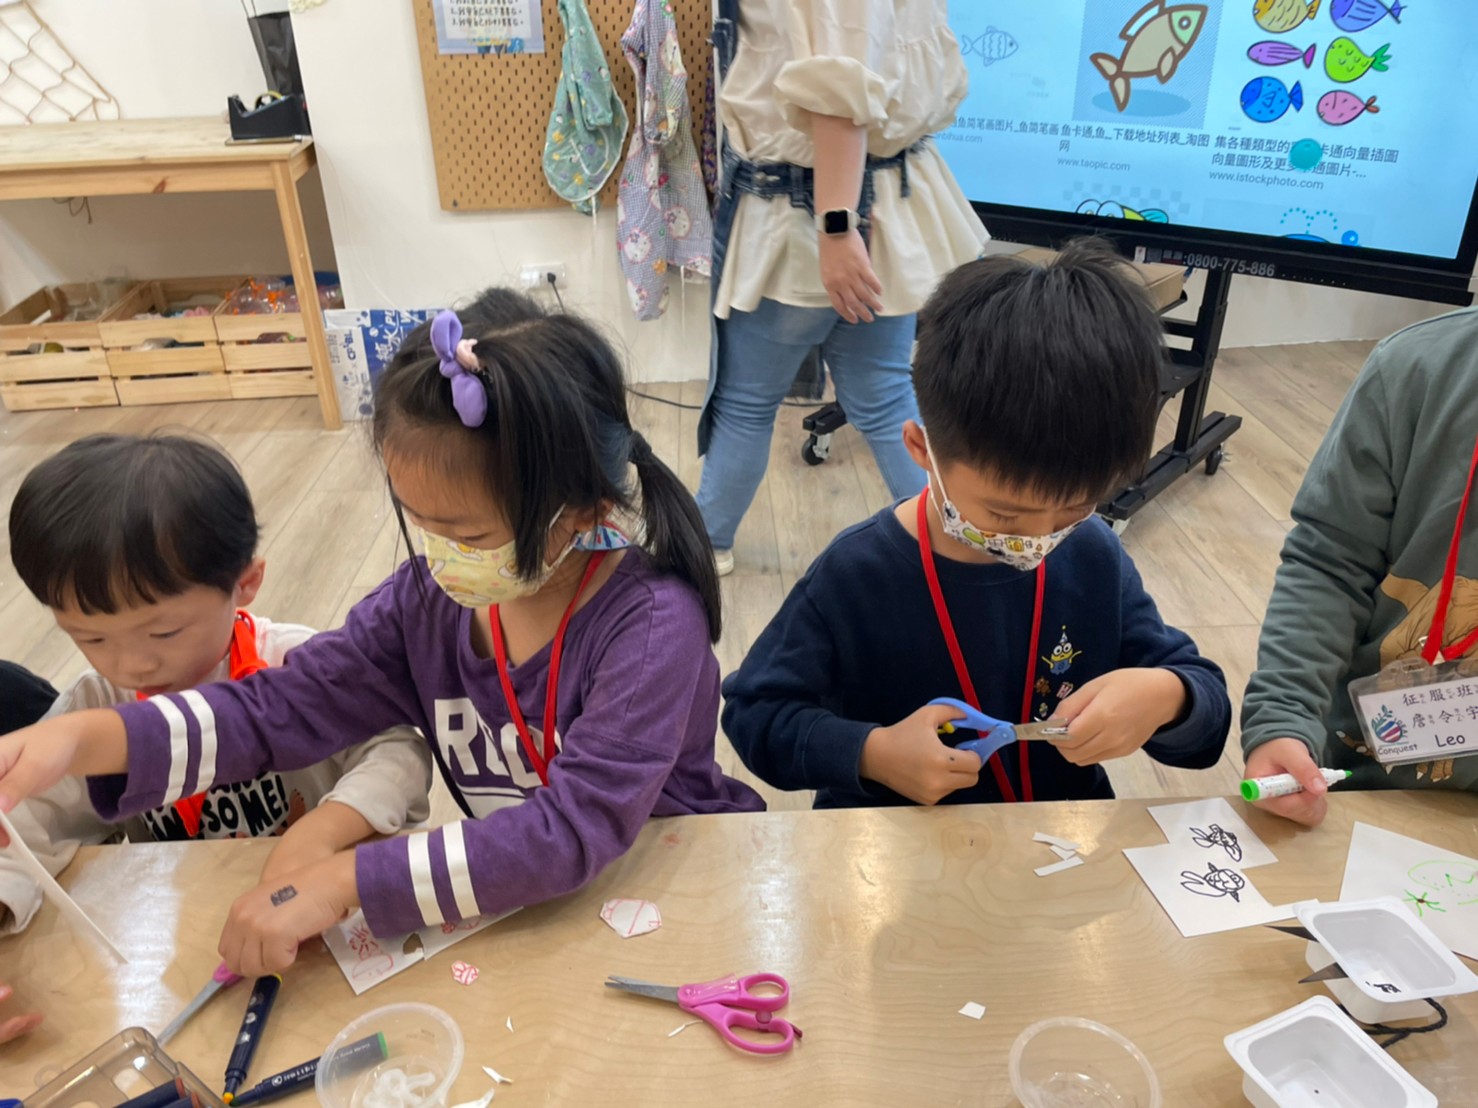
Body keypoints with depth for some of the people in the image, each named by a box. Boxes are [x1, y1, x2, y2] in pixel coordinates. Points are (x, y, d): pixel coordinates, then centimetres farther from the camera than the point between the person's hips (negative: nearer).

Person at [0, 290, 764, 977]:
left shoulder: (652, 624, -26)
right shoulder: (431, 597, -7)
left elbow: (581, 826, -33)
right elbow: (283, 706, -4)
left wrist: (345, 881, -33)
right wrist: (86, 740, -19)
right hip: (512, 914, 3)